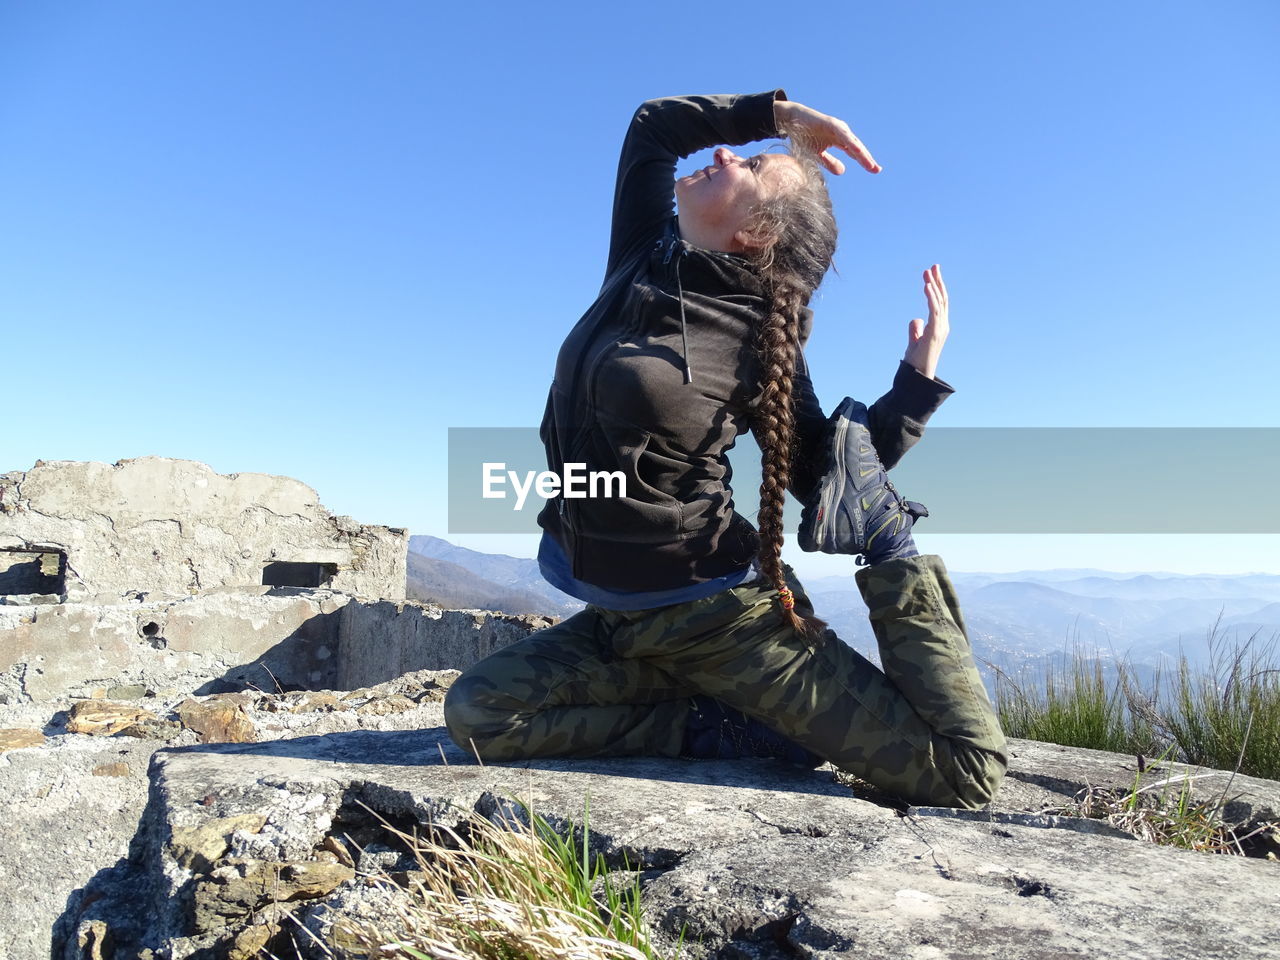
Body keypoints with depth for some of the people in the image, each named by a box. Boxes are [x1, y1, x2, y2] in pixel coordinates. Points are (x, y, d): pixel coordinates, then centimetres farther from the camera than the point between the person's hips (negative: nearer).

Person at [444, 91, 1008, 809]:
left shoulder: (762, 338, -10)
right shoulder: (648, 260, 5)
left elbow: (835, 486, -1)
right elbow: (654, 122, 15)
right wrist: (778, 112, 13)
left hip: (726, 616, -6)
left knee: (968, 768, -15)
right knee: (476, 713, -14)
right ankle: (722, 729, -4)